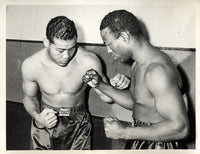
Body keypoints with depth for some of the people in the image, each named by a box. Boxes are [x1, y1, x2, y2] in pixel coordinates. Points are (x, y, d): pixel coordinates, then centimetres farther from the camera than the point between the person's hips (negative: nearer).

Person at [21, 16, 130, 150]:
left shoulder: (89, 62, -24)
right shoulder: (31, 66, -20)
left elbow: (106, 97, -11)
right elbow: (30, 97, -2)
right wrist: (37, 117, -21)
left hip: (78, 125, 0)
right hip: (44, 125, 1)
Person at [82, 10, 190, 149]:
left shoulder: (157, 70, -27)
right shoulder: (138, 64, 3)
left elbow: (180, 128, -30)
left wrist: (124, 132, -26)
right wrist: (101, 85, 1)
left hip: (160, 145, -8)